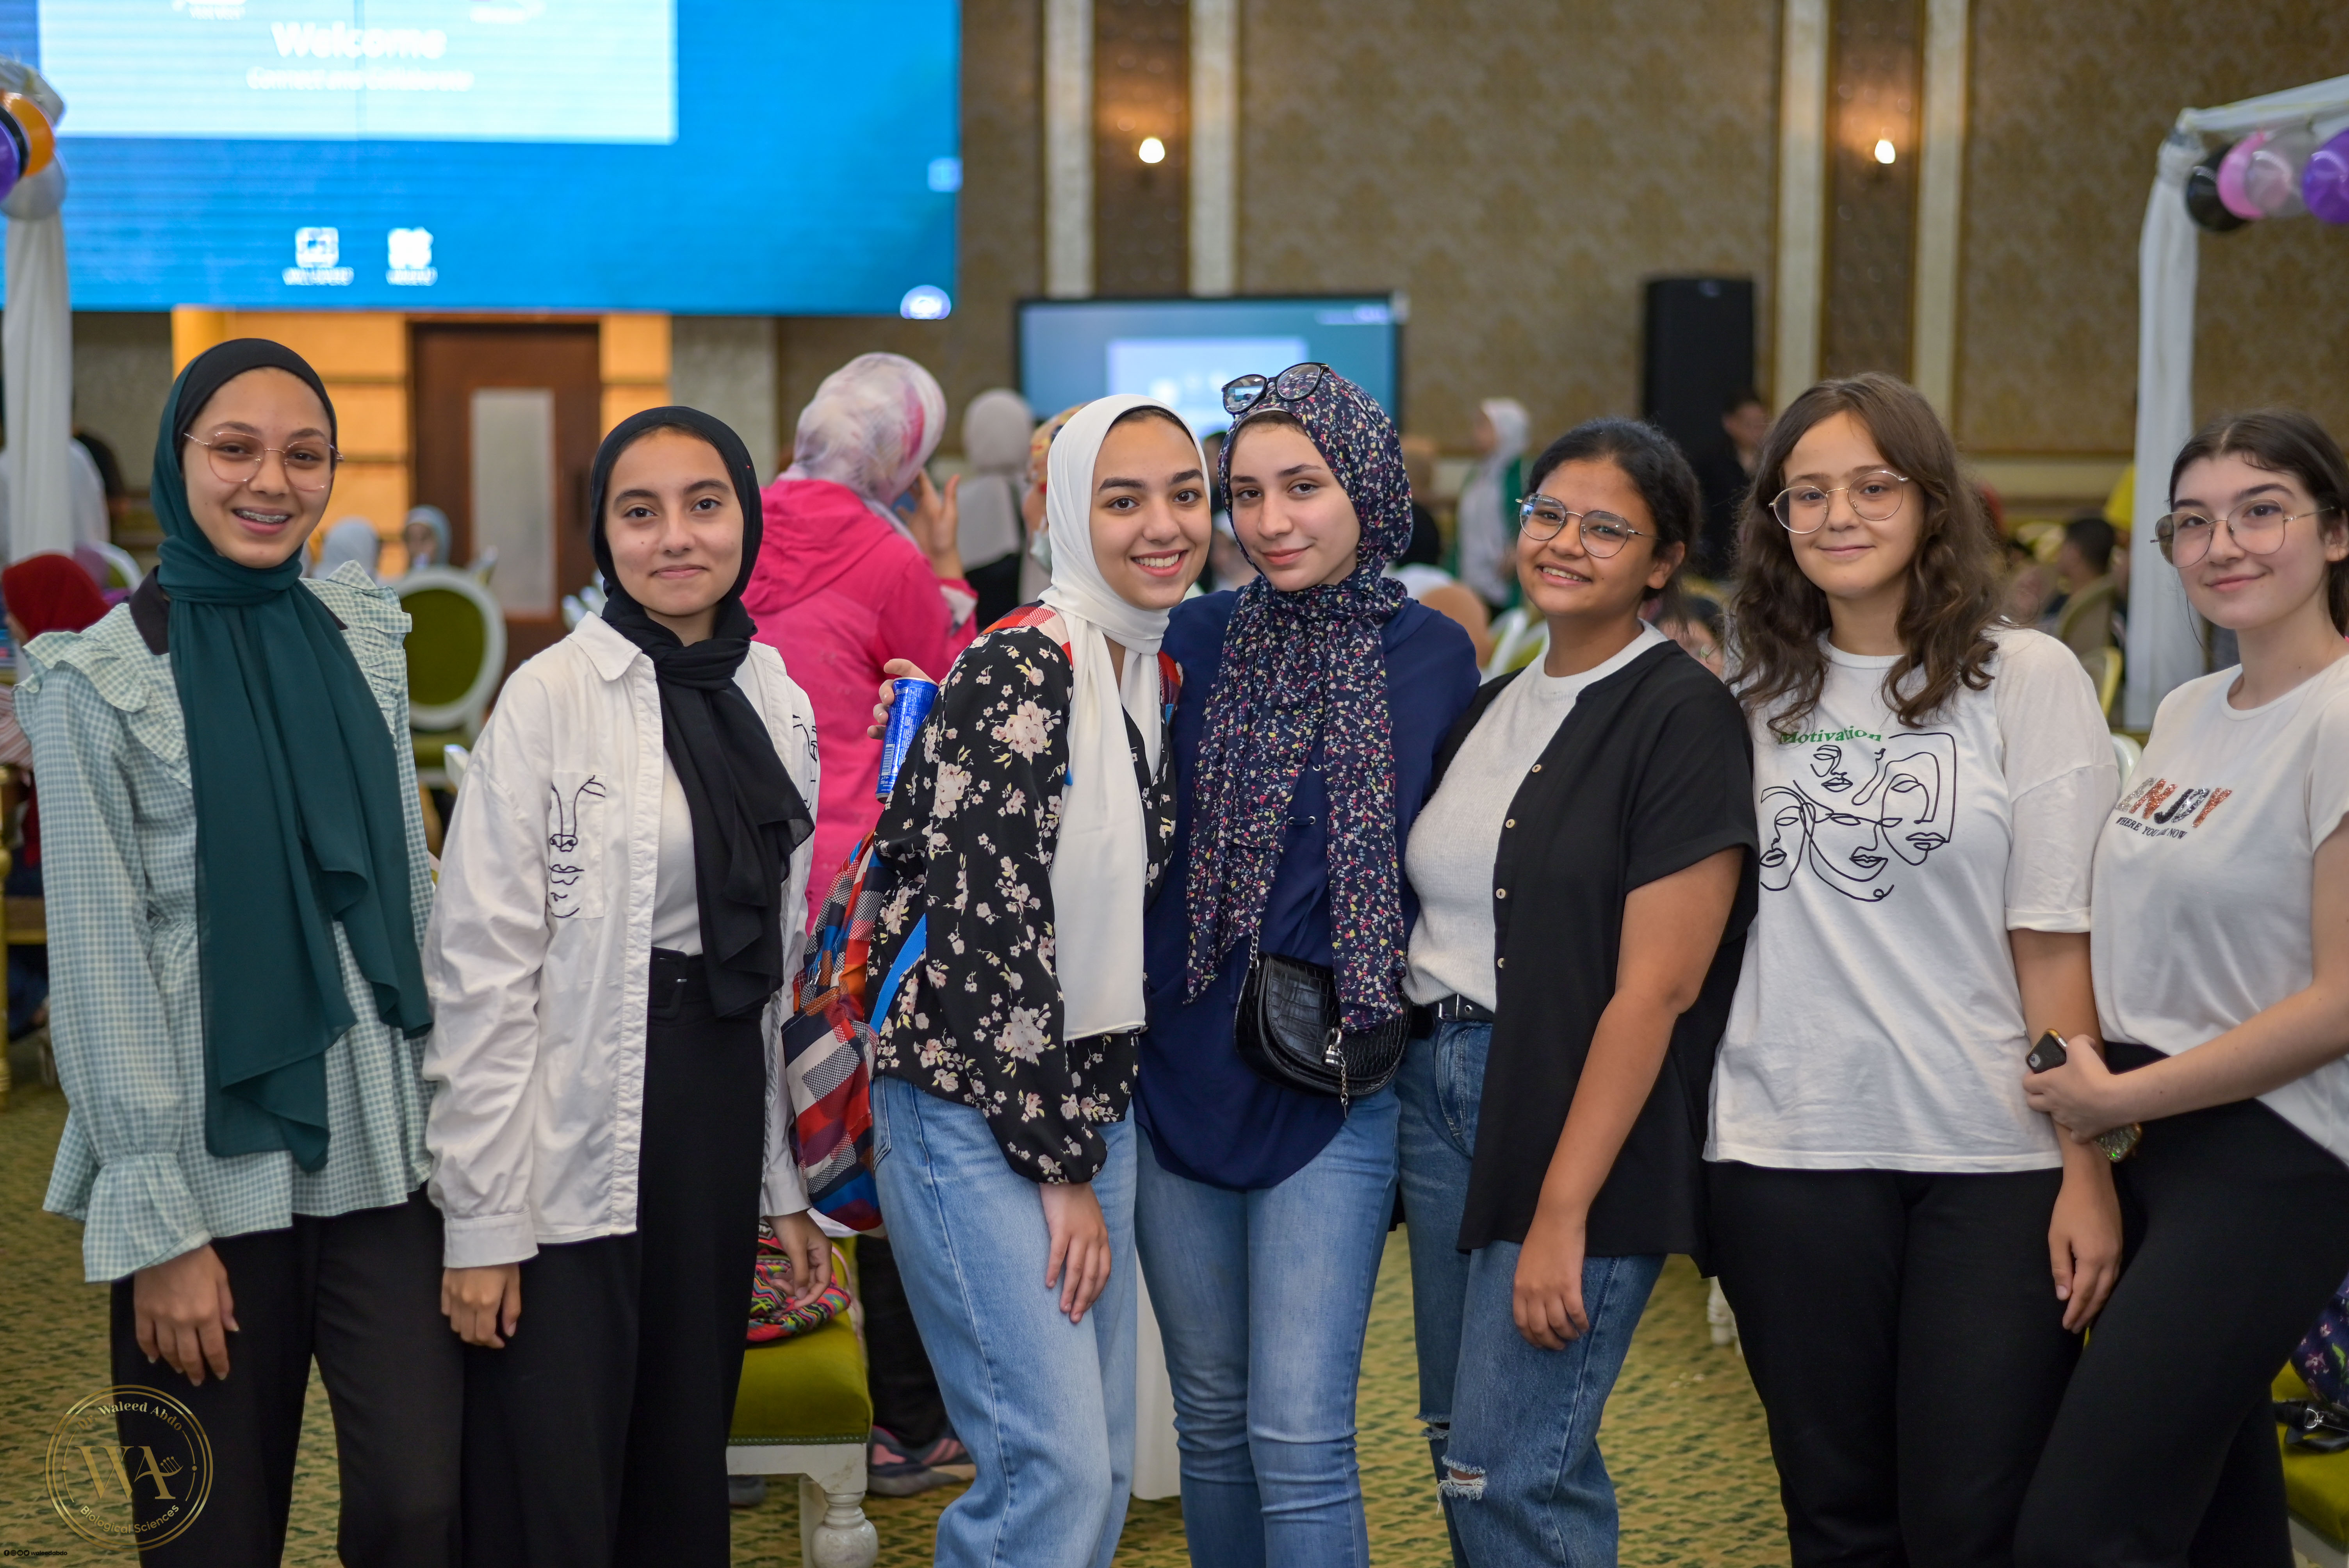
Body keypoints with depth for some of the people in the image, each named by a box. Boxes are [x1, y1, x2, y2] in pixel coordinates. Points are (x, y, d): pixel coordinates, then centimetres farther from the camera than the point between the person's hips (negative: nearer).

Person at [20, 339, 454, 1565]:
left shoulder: (363, 636, 7)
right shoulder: (101, 680, -6)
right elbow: (99, 964, -7)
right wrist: (158, 1224, -10)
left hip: (383, 1153, 3)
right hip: (212, 1167, -3)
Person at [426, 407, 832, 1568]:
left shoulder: (778, 702, 8)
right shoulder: (551, 697, -10)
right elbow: (482, 969, -11)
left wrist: (787, 1184, 14)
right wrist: (482, 1221, -14)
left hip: (722, 1118, 6)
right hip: (577, 1140, -5)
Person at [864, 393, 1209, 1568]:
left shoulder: (1163, 674, 11)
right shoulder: (1019, 670, -14)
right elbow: (993, 923, -17)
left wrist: (1094, 1140, 13)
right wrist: (1060, 1167, -13)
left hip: (1091, 1102, 8)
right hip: (975, 1109, -8)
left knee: (1105, 1464, 10)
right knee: (1056, 1464, -13)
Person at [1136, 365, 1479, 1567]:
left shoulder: (1432, 656, -1)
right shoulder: (1194, 641, 2)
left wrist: (1390, 1016, 1)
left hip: (1335, 1088, -2)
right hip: (1178, 1069, 3)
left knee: (1298, 1434, -8)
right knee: (1210, 1414, 13)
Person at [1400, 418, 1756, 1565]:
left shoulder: (1682, 719, -11)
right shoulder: (1491, 707, 12)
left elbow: (1657, 987, -16)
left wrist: (1561, 1212, -18)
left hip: (1585, 1109, -7)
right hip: (1438, 1083, 8)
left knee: (1511, 1473, -7)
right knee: (1464, 1444, 13)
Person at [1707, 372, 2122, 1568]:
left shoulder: (2026, 678, -1)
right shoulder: (1761, 693, 8)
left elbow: (2058, 942, -5)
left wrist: (2088, 1167, -9)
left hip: (1993, 1158, -3)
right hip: (1788, 1153, 3)